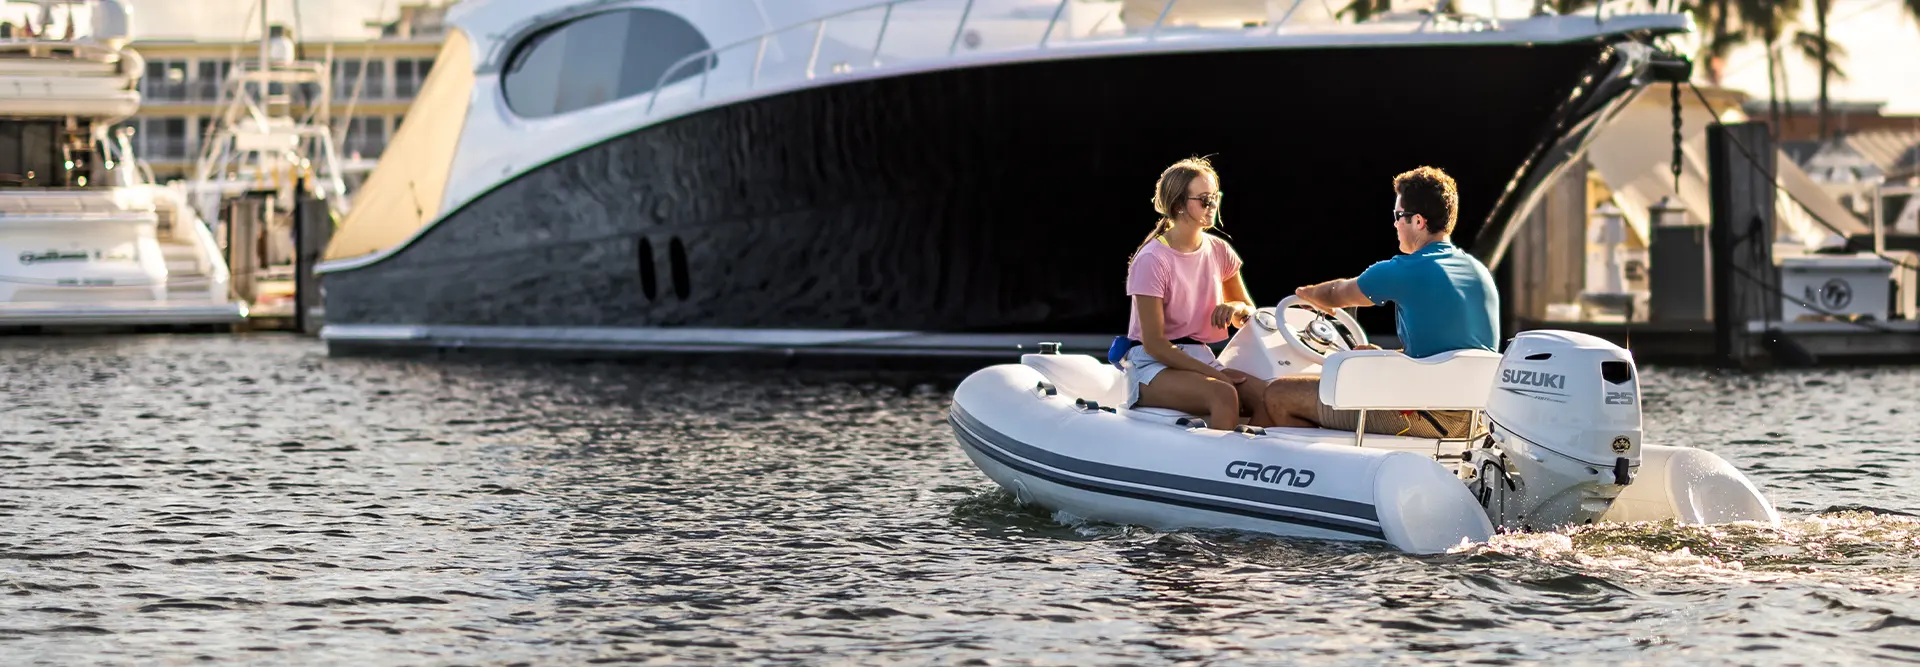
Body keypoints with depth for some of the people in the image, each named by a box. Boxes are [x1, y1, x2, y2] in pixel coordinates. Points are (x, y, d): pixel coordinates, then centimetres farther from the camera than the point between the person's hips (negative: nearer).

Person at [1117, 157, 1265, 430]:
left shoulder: (1218, 251, 7)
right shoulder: (1152, 260, -12)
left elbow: (1248, 313, 21)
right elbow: (1153, 343, -15)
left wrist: (1236, 308, -5)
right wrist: (1213, 373, -20)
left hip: (1199, 358, 6)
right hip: (1153, 366, -6)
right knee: (1224, 394, -36)